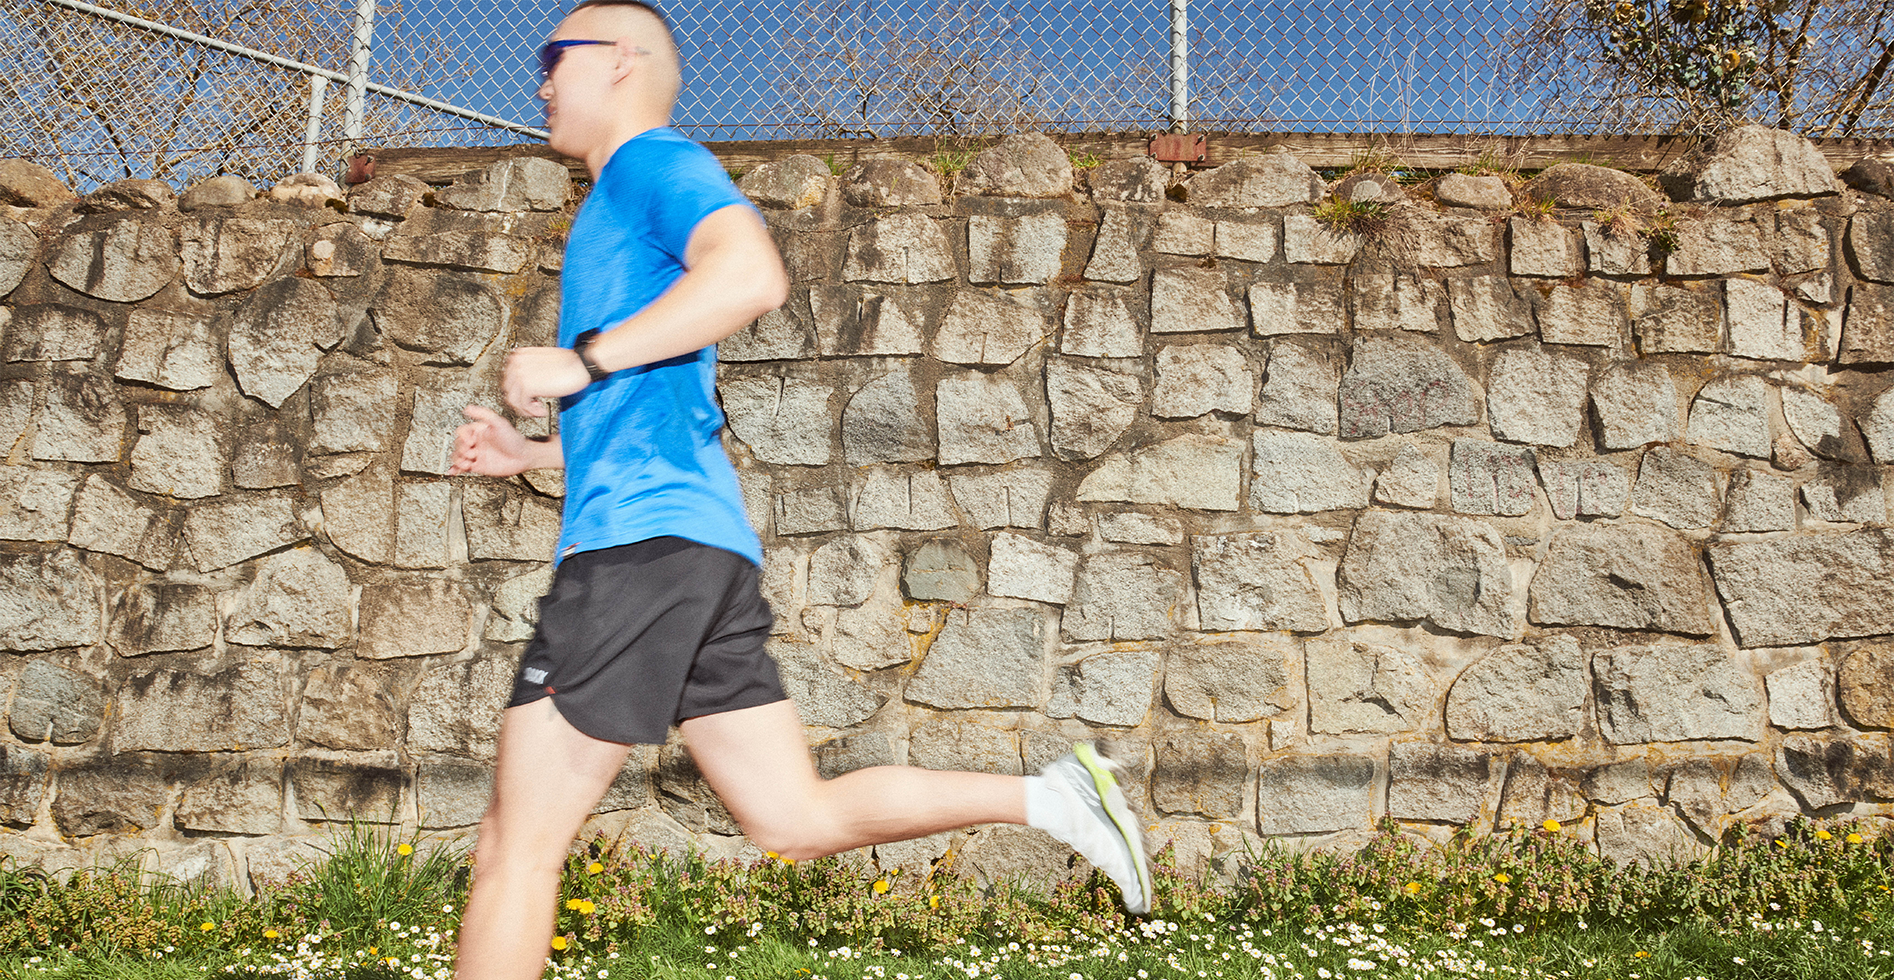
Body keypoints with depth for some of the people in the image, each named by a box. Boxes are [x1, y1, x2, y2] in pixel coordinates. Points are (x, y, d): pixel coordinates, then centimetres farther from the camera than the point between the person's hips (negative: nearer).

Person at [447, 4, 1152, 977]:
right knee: (796, 819, 10)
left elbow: (751, 274, -23)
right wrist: (528, 453, 22)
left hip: (645, 539, -10)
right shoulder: (617, 213, 29)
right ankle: (1049, 795, 8)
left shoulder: (657, 160, -1)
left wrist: (584, 358, -18)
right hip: (702, 543, 10)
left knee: (517, 848, -3)